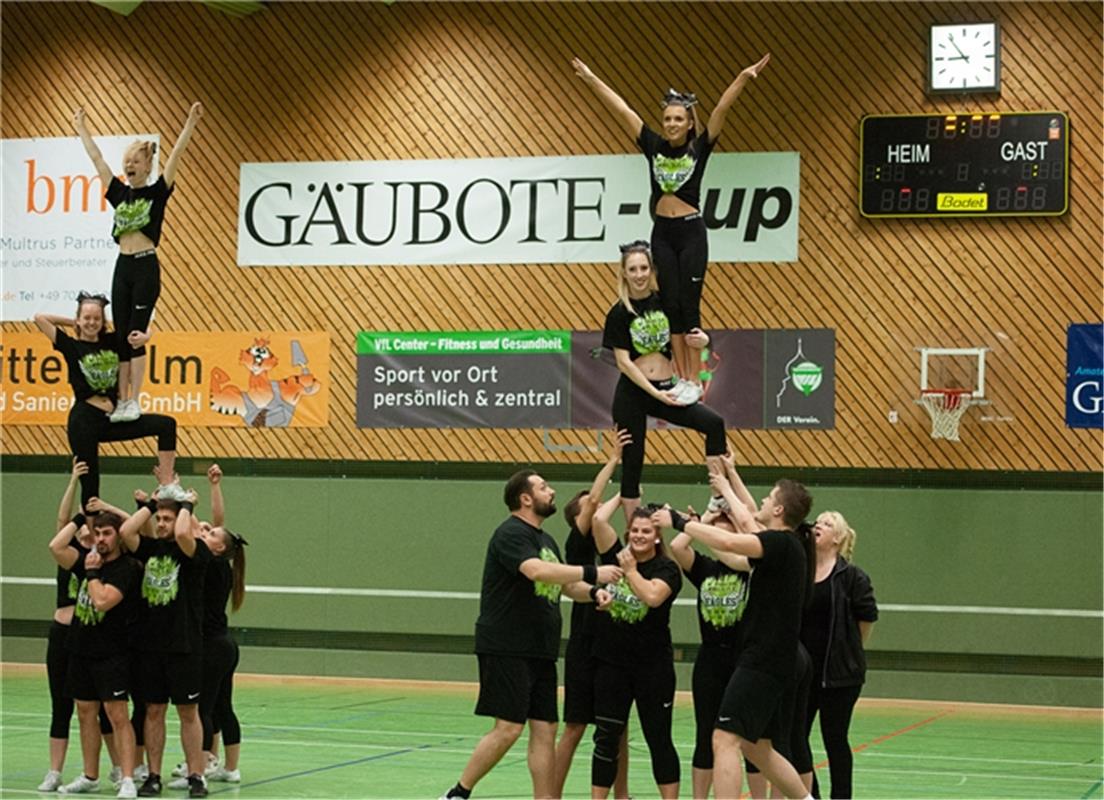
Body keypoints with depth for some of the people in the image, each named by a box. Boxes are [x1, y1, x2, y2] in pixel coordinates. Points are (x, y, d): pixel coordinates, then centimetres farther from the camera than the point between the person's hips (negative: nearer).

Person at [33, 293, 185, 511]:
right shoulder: (71, 346, 1)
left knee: (166, 424, -9)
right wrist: (72, 322, 5)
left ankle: (168, 485, -10)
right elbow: (39, 318, -5)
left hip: (111, 420, 5)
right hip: (85, 420, -4)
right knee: (90, 483, -4)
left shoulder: (112, 342, 11)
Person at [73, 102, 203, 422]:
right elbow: (97, 158, 17)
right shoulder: (119, 193, 11)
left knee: (136, 335, -8)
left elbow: (176, 155, -9)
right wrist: (81, 128, 21)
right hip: (123, 268, 5)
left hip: (146, 268, -5)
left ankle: (134, 403, -5)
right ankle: (121, 402, 5)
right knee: (121, 337, 3)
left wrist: (190, 122, -16)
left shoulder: (157, 192, -1)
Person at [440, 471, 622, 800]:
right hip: (506, 649, -9)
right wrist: (593, 573, -29)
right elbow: (537, 571, -28)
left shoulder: (545, 540, 18)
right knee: (508, 728, -11)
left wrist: (592, 592, 3)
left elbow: (565, 584, 26)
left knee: (545, 731, 4)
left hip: (541, 652, 9)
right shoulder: (511, 534, -10)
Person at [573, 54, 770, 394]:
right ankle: (682, 378, 9)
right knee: (670, 306, 4)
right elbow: (621, 110, 2)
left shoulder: (699, 148, -4)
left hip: (691, 233, -4)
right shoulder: (654, 146, 3)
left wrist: (743, 78, -25)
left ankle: (694, 381, 2)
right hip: (662, 234, 4)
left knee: (688, 306, -4)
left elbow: (721, 109, -15)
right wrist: (591, 79, 2)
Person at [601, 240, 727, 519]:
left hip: (666, 388, 3)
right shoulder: (619, 313, -5)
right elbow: (623, 362, -10)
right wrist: (655, 394, -16)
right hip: (632, 393, -3)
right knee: (632, 464, 2)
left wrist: (701, 339, -13)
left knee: (714, 423, -18)